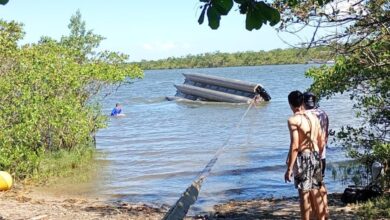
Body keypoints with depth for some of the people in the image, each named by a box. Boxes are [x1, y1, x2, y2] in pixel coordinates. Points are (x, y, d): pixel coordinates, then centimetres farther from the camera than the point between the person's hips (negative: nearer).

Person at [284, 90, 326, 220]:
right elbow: (321, 142, 13)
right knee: (316, 192, 15)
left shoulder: (293, 120, -12)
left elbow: (294, 146, -18)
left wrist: (289, 168, -15)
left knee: (304, 194, 0)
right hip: (315, 156, 6)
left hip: (302, 157, -6)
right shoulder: (314, 117, 8)